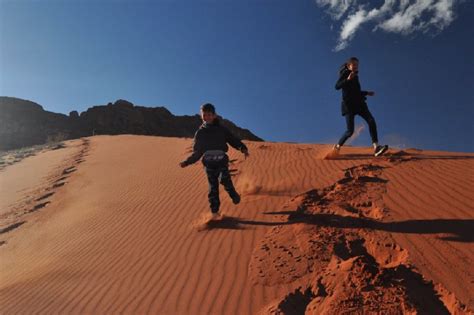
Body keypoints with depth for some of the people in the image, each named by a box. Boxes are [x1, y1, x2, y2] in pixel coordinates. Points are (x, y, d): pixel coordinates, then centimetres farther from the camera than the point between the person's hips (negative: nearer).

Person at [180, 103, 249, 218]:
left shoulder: (222, 129, 0)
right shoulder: (200, 133, 3)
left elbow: (234, 141, -1)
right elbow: (197, 152, 8)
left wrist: (243, 148, -20)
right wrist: (187, 162, -4)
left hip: (222, 161, -1)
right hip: (209, 164, 1)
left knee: (225, 180, -20)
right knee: (213, 188, 1)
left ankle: (234, 195, 9)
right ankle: (215, 212, 12)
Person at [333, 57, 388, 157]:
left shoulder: (355, 76, 20)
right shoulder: (344, 74, -2)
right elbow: (337, 86, -20)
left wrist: (367, 93, 31)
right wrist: (348, 79, -31)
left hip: (359, 103, 7)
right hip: (349, 105, -7)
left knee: (371, 121, -15)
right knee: (350, 131, -10)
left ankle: (376, 148, -22)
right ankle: (337, 147, 14)